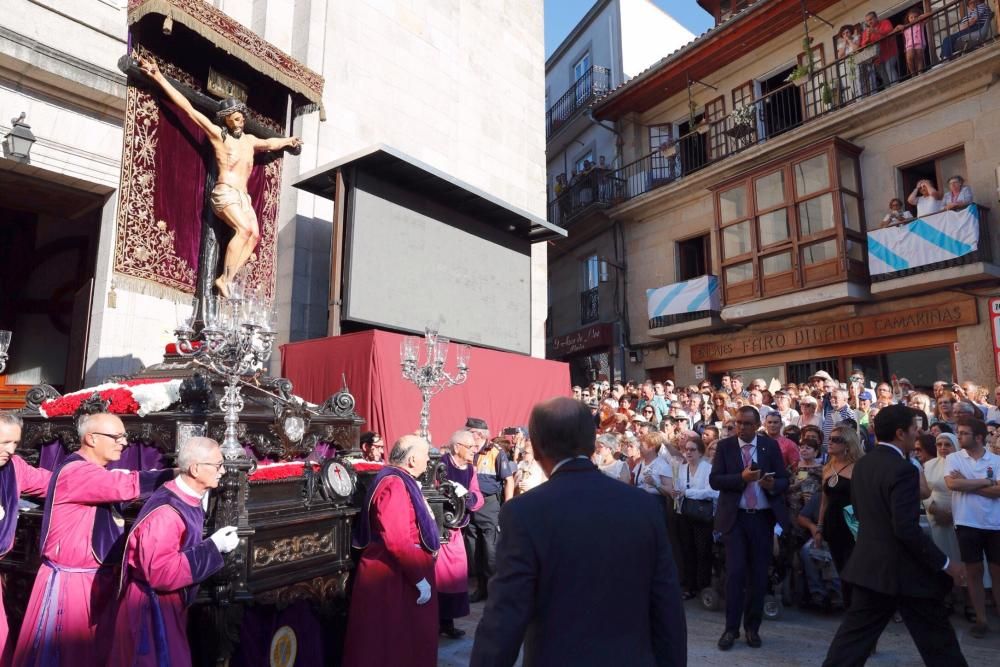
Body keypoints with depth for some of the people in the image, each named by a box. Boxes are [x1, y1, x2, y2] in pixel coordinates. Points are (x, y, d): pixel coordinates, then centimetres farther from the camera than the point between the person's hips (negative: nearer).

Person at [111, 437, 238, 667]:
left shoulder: (188, 499, 0)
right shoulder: (165, 513, -28)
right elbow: (161, 572, -31)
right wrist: (213, 547, -29)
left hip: (169, 602, 9)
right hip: (153, 606, -9)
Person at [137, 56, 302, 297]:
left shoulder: (249, 140, 22)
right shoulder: (217, 134, 3)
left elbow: (270, 143, 43)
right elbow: (188, 108, -2)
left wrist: (288, 141, 58)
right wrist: (159, 77, -7)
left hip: (243, 196, 7)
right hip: (225, 192, -7)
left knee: (254, 235, -14)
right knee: (244, 229, -27)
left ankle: (227, 278, -19)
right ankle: (225, 279, -27)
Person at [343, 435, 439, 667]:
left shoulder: (402, 481, 10)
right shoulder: (394, 484, -23)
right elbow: (398, 541, -29)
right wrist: (420, 577, -23)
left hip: (404, 573, 10)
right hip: (394, 577, -10)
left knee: (406, 642, 20)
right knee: (392, 646, 5)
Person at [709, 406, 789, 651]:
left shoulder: (771, 445, 2)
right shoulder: (725, 445, -1)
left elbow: (784, 480, 2)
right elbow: (714, 480, -7)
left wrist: (772, 485, -20)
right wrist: (741, 478, -22)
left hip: (763, 517, 2)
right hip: (735, 517, -1)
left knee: (759, 575, 9)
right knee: (735, 572, -5)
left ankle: (752, 627, 23)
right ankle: (731, 628, 7)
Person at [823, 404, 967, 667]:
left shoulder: (862, 464, 6)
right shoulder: (903, 469, -20)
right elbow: (907, 529, -23)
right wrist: (945, 564, -15)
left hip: (870, 564, 7)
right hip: (903, 569, -7)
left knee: (856, 631, 13)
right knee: (938, 638, 12)